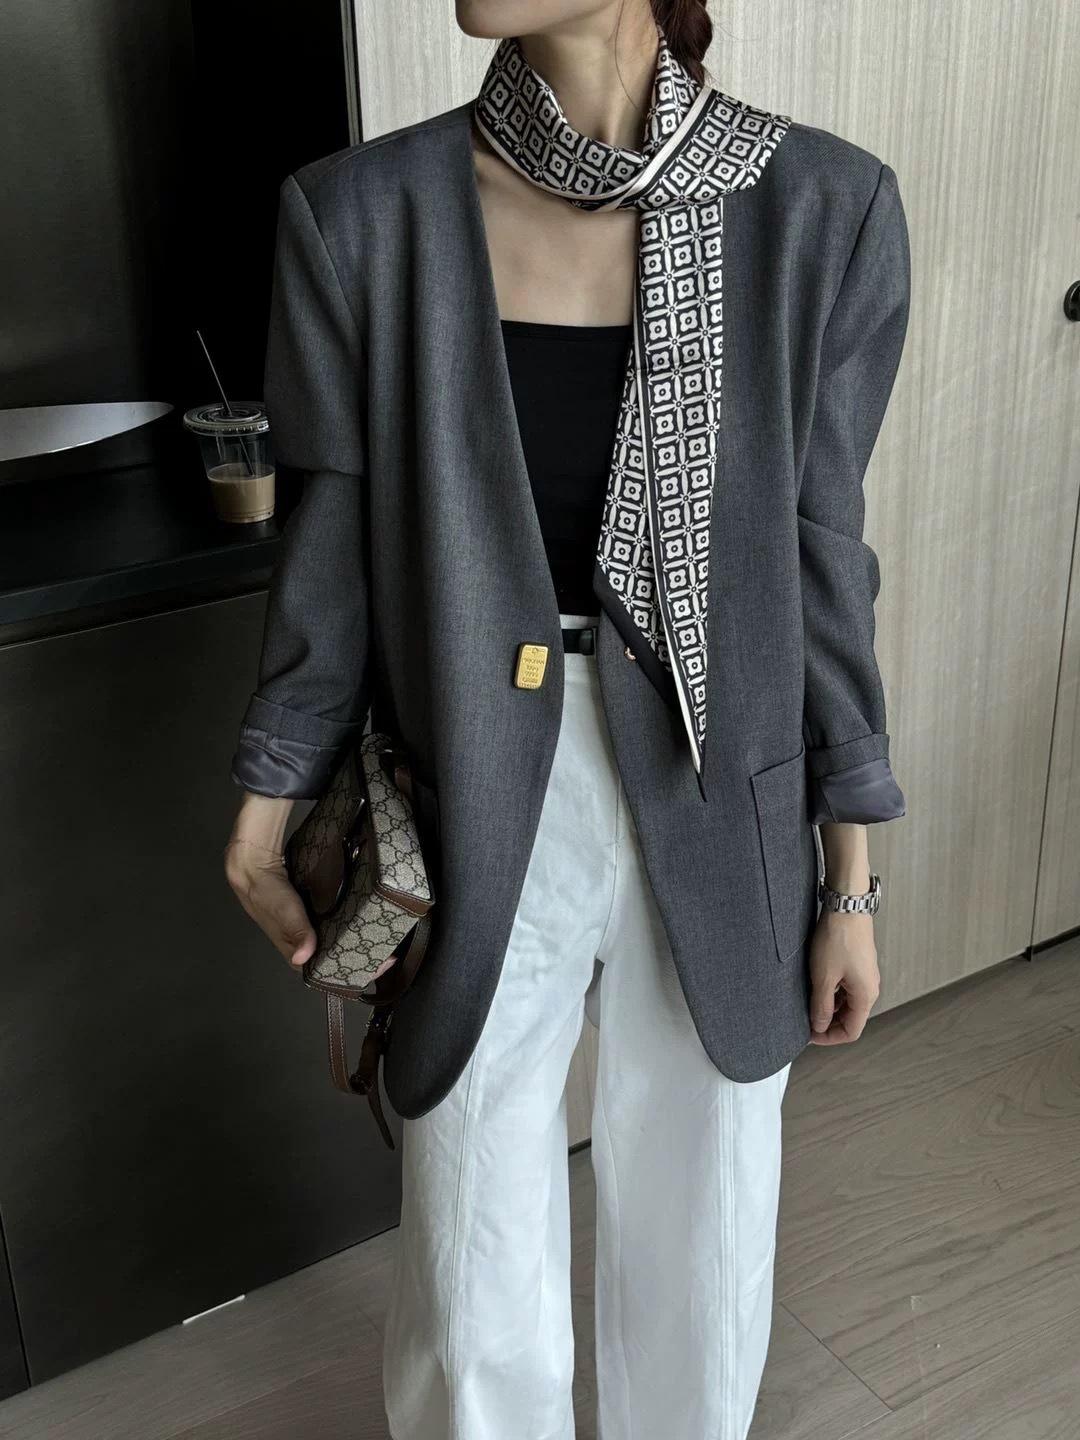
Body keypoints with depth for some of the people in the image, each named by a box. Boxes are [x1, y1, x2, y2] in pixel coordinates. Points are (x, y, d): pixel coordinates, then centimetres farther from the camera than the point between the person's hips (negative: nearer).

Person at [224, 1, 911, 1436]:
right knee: (483, 1316, 12)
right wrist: (264, 819, 8)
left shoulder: (823, 207, -7)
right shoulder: (361, 214, -8)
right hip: (478, 830, 0)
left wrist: (850, 883, 3)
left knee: (702, 1261, 20)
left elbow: (820, 557, -1)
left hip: (719, 829, 1)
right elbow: (335, 551, 1)